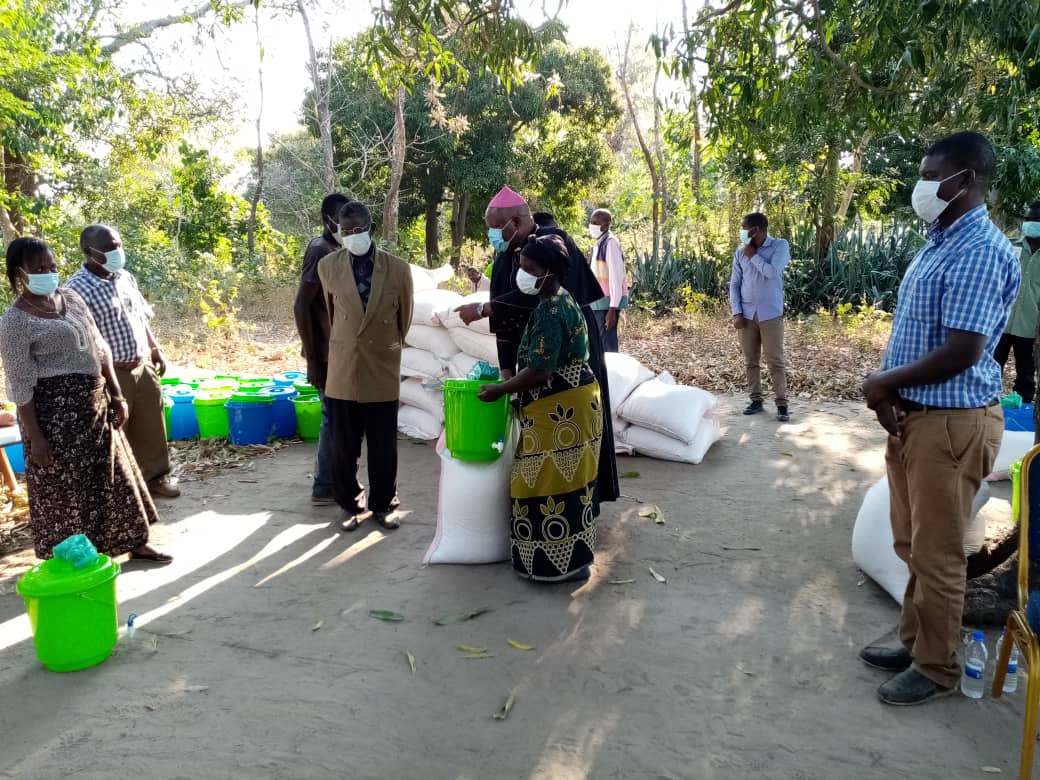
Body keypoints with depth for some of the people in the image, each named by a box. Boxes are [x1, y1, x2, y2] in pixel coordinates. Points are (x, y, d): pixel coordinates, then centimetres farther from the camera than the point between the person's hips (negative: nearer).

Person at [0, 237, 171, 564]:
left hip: (93, 402, 7)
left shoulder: (71, 298, 7)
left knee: (112, 475, 14)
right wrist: (35, 436, -15)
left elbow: (99, 349, 12)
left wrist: (116, 395, 8)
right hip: (54, 409, -7)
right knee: (65, 485, 4)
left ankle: (135, 542, 27)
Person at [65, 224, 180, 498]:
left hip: (143, 367, 7)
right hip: (110, 374, -7)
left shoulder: (126, 278, 8)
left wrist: (157, 352, 16)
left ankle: (156, 475, 32)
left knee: (151, 427, 17)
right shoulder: (77, 288, -16)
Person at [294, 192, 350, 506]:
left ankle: (333, 479, 28)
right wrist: (312, 359, -21)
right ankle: (324, 488, 9)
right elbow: (301, 306, -21)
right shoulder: (320, 251, -17)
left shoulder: (336, 250, 11)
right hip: (327, 352, -9)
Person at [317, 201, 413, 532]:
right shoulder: (327, 266, -3)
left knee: (384, 448, 8)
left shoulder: (398, 268, -6)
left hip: (382, 372, -1)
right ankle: (351, 505, 25)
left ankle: (383, 505, 25)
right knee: (343, 448, 7)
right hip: (342, 372, 1)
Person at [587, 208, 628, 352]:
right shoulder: (598, 244, 14)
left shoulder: (610, 243, -13)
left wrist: (612, 309, -20)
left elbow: (616, 276, -17)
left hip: (608, 303, -9)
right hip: (598, 302, 9)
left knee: (607, 346, -7)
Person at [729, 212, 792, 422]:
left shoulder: (780, 246, -4)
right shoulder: (740, 251, 7)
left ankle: (782, 404, 1)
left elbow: (773, 272, -20)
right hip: (746, 314, 4)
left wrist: (753, 255, -8)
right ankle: (756, 400, 16)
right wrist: (736, 312, -1)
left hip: (770, 314, -4)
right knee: (751, 361, 7)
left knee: (776, 361, -3)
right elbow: (734, 283, 8)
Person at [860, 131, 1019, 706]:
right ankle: (914, 642, 35)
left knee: (936, 553, 3)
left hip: (951, 422, -10)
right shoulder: (940, 243, 13)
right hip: (913, 415, 10)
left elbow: (961, 352, -25)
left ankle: (937, 668, 21)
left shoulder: (979, 252, -19)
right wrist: (888, 392, -1)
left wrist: (883, 382, -12)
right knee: (912, 544, 19)